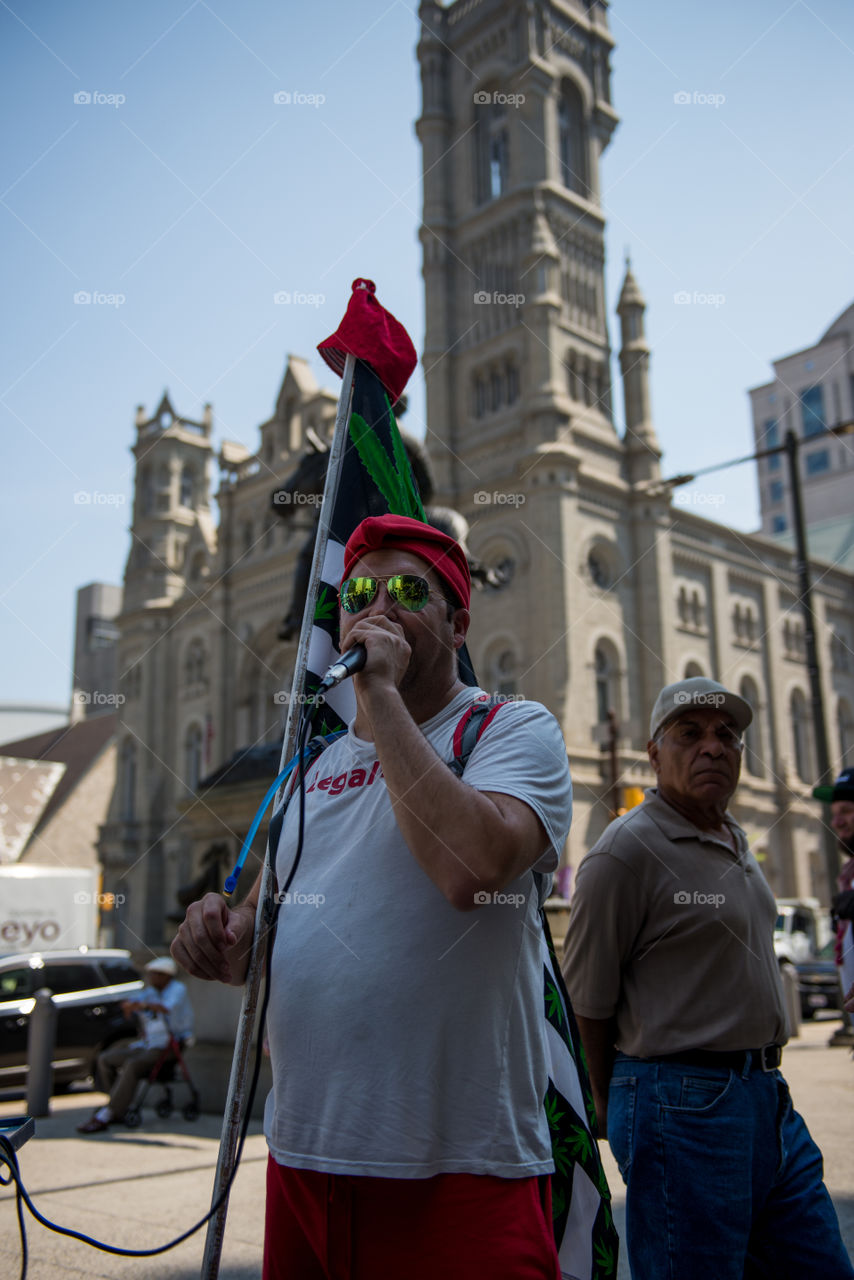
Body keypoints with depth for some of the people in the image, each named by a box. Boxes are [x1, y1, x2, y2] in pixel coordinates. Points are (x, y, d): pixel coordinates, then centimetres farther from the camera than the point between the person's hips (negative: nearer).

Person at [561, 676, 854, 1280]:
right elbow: (587, 1005, -11)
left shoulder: (737, 841, 12)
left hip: (770, 1096, 8)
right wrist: (624, 1115, -1)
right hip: (684, 1105, -8)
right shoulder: (625, 851, -15)